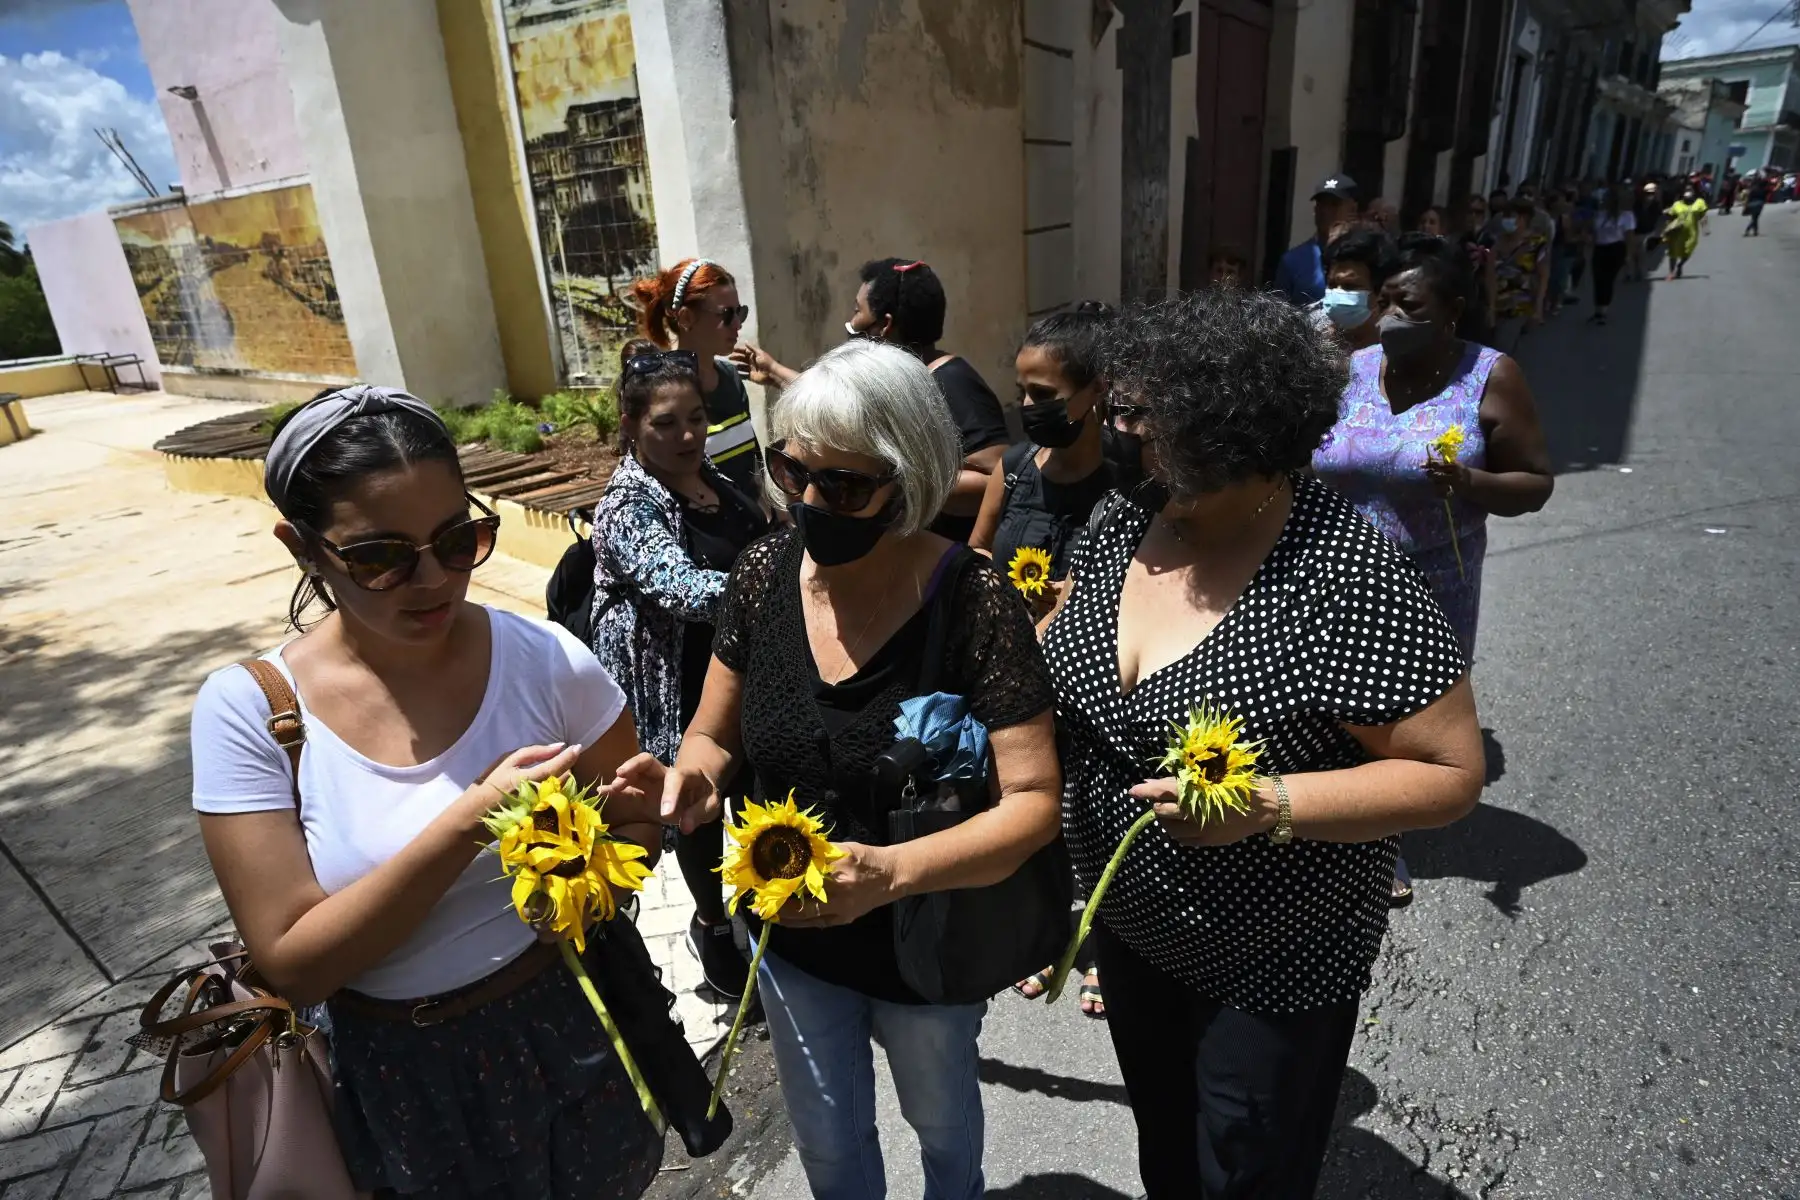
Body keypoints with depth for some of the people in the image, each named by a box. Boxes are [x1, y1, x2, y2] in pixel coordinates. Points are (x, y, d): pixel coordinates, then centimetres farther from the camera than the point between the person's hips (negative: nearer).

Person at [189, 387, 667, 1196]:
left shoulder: (546, 660, -16)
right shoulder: (247, 710, -16)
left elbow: (642, 822, -2)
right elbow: (292, 964, -18)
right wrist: (468, 826, -30)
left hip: (575, 1033, 1)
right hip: (399, 1078, 0)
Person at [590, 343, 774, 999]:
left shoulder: (711, 476, 2)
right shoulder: (628, 508, -21)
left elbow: (760, 547, 16)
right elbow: (685, 589, -38)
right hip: (686, 694, -7)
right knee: (702, 811, 14)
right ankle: (712, 928, 40)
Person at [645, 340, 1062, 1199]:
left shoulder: (973, 603, -27)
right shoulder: (765, 573, -14)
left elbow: (1035, 801, -26)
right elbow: (716, 735, -2)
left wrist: (890, 871, -41)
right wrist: (692, 775, -25)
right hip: (791, 937, 3)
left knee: (941, 1119, 31)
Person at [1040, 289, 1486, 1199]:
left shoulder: (1347, 581, -28)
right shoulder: (1130, 521, -9)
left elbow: (1450, 773, -23)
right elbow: (1056, 642, 6)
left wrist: (1266, 805, -34)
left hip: (1274, 963, -5)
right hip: (1129, 926, 6)